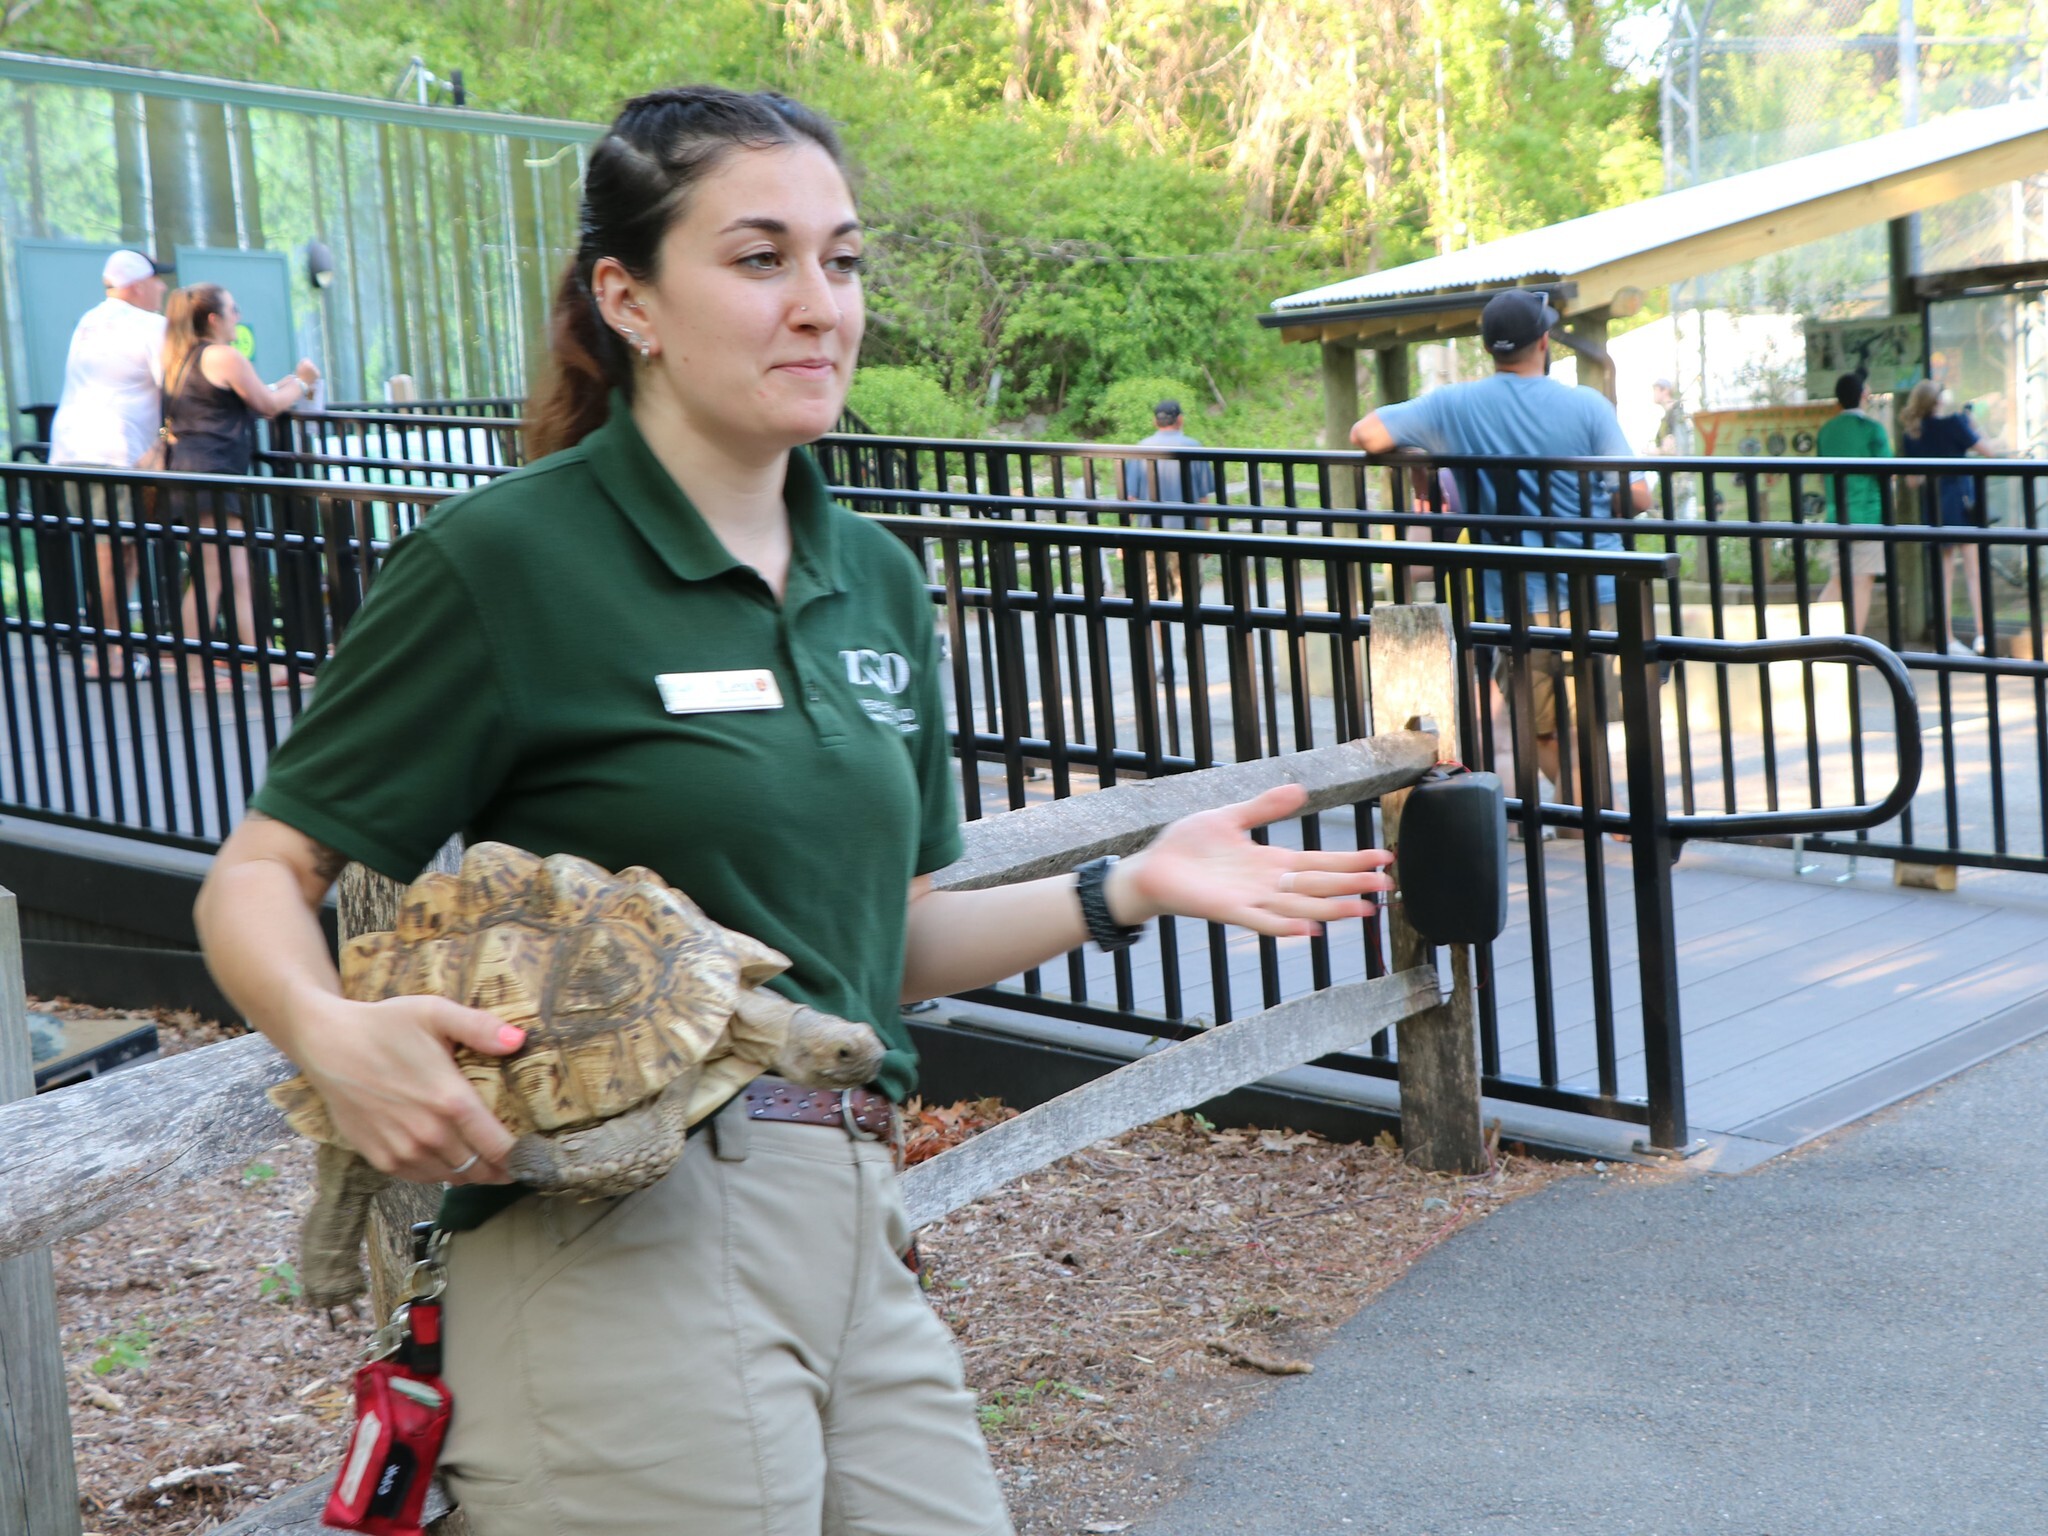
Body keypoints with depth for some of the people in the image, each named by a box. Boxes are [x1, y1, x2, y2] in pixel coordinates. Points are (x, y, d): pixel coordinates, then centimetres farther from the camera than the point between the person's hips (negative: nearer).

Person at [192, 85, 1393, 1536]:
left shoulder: (876, 577, 12)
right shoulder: (508, 558, -8)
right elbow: (259, 875, -7)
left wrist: (1130, 888, 6)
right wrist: (332, 1033, -27)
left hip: (855, 1231, 7)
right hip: (624, 1242, -6)